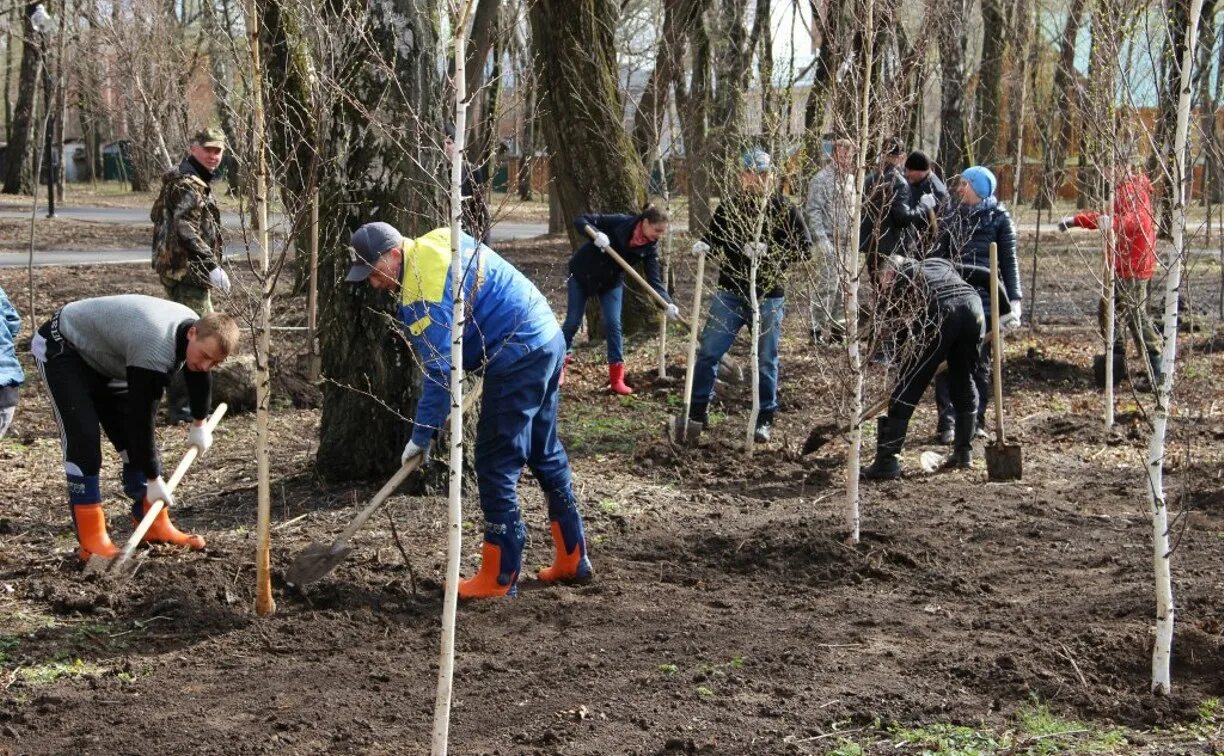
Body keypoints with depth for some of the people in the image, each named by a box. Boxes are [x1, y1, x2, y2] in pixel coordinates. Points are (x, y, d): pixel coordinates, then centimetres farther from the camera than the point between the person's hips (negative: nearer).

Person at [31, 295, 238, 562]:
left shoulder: (200, 332, -12)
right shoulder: (156, 350, -40)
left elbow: (199, 376, 12)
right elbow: (141, 416, -34)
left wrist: (199, 424, 24)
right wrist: (154, 479, -26)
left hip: (104, 357, 9)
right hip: (61, 350, -9)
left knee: (135, 438, 4)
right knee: (83, 440, -20)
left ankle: (155, 527, 12)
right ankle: (92, 540, -16)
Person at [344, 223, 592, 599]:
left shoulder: (423, 293, -21)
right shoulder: (438, 241, 9)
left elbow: (440, 371, -22)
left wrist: (421, 436, -15)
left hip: (518, 356, -11)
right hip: (548, 338, 11)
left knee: (496, 465, -6)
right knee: (546, 454, 18)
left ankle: (499, 578, -2)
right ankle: (573, 559, 26)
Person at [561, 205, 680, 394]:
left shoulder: (650, 248, -16)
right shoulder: (619, 222, -27)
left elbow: (655, 279, -21)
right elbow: (580, 220, -25)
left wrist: (668, 304, -36)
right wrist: (595, 233, -45)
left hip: (611, 282, 3)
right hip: (582, 274, -3)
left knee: (613, 324, -6)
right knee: (573, 321, 2)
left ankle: (617, 379, 0)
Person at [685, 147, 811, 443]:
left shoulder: (785, 209, -2)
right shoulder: (728, 206, 4)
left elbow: (804, 246, -6)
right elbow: (714, 241, 7)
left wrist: (768, 250, -20)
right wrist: (703, 246, -17)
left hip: (768, 297, -1)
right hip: (730, 293, 1)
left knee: (766, 360, 6)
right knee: (709, 352, -1)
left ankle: (764, 419, 18)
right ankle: (698, 411, 10)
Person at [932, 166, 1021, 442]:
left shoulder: (998, 218, 3)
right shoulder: (953, 218, 14)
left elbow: (1009, 262, 1)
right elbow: (940, 256, 18)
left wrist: (1013, 300, -6)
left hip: (984, 297, -3)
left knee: (980, 362, 5)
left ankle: (976, 420, 14)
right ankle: (947, 421, -2)